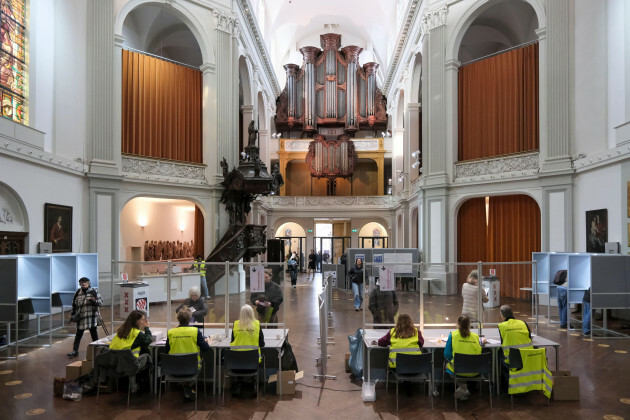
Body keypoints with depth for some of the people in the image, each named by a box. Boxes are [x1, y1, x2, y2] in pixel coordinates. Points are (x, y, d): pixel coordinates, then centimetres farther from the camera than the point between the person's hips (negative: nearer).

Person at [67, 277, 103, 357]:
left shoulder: (94, 292, -1)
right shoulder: (78, 292, 8)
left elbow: (101, 302, -3)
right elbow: (74, 304, 17)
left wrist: (93, 301, -21)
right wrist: (72, 314, 14)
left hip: (92, 317, -3)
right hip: (81, 317, 3)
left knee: (94, 334, 5)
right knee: (78, 334, 5)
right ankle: (75, 351, 12)